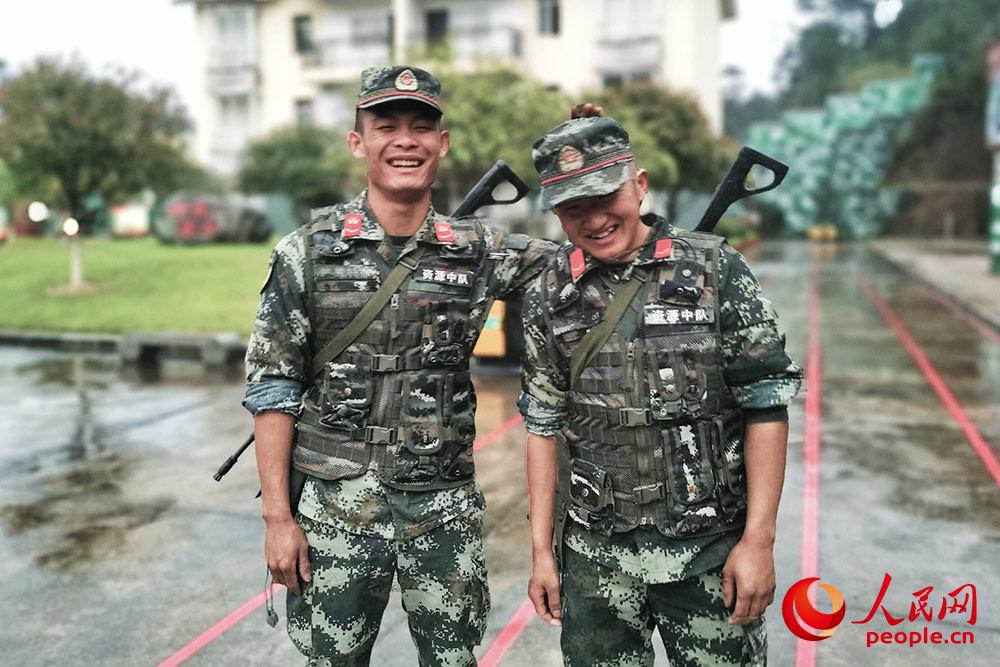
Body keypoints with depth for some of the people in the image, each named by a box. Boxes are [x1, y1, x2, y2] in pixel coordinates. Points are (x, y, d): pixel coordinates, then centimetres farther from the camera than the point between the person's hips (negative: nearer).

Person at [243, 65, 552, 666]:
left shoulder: (478, 251, 0)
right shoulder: (309, 252, -5)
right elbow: (271, 388, -3)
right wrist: (277, 516, -6)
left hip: (446, 509, 2)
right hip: (335, 507, -1)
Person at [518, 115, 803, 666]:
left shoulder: (715, 269, -7)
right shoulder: (550, 297, 0)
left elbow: (766, 405, -6)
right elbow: (543, 423, 5)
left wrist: (759, 540, -9)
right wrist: (541, 551, 4)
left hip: (710, 552, -2)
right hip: (595, 557, 2)